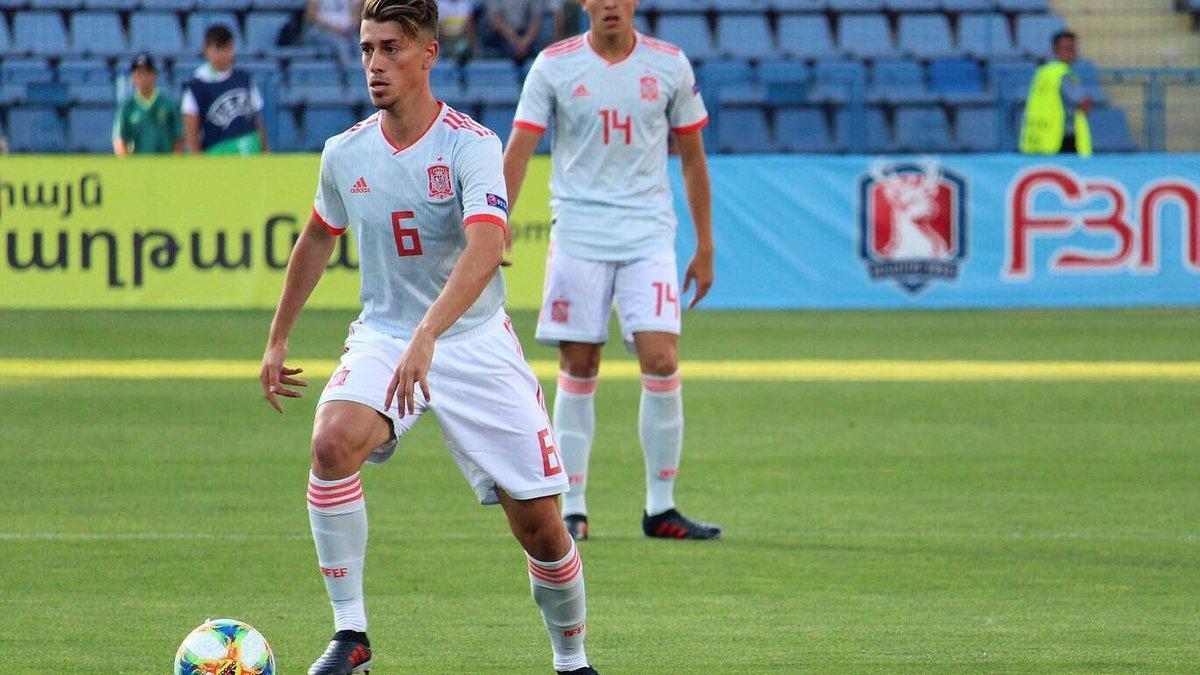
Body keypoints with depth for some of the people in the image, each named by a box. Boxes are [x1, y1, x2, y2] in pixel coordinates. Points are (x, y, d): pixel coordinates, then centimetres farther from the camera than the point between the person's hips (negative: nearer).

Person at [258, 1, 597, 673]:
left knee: (540, 524, -3)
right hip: (384, 335, 3)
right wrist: (278, 340, 23)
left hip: (475, 342, -3)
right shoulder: (346, 154, 0)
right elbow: (318, 240, 20)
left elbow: (486, 251, -32)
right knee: (333, 441, -29)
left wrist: (427, 336, -45)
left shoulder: (471, 145, -16)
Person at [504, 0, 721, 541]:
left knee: (661, 362, -10)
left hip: (649, 235, 1)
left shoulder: (670, 65, 4)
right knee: (577, 371, 0)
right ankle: (572, 510, 8)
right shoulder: (554, 65, 0)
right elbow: (517, 152, -2)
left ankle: (660, 508, 0)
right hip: (577, 236, -1)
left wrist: (705, 246, 11)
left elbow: (692, 157, 11)